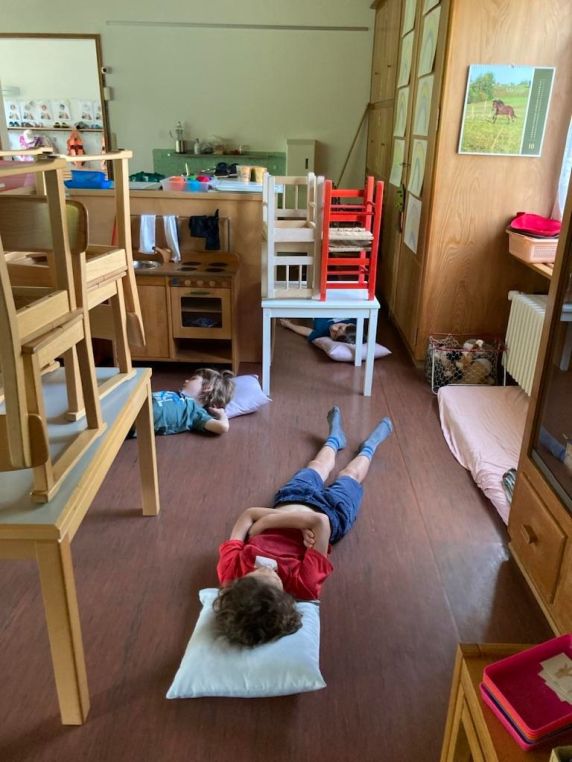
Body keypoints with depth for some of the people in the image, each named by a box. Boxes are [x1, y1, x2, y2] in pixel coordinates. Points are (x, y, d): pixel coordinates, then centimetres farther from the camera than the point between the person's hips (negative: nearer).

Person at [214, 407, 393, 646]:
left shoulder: (231, 570, -40)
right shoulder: (302, 583, -45)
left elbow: (249, 514, -27)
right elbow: (320, 521, -42)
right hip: (331, 511, -3)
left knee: (317, 466, 30)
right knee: (351, 474, 24)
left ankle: (335, 439, 66)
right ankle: (370, 445, 60)